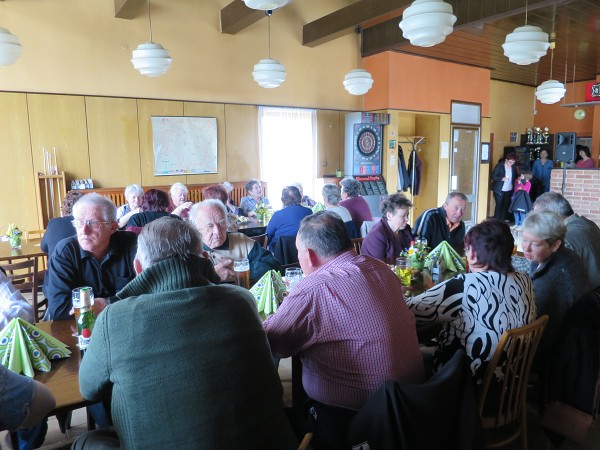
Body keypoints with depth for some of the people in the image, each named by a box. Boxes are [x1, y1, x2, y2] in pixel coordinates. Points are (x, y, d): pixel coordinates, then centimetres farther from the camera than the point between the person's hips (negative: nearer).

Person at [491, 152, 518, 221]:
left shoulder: (513, 167, 3)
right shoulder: (500, 166, -11)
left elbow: (516, 175, 13)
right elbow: (493, 176, -11)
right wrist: (501, 179, -25)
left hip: (509, 190, 5)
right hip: (499, 190, -4)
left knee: (506, 205, 7)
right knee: (499, 205, -1)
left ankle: (503, 220, 16)